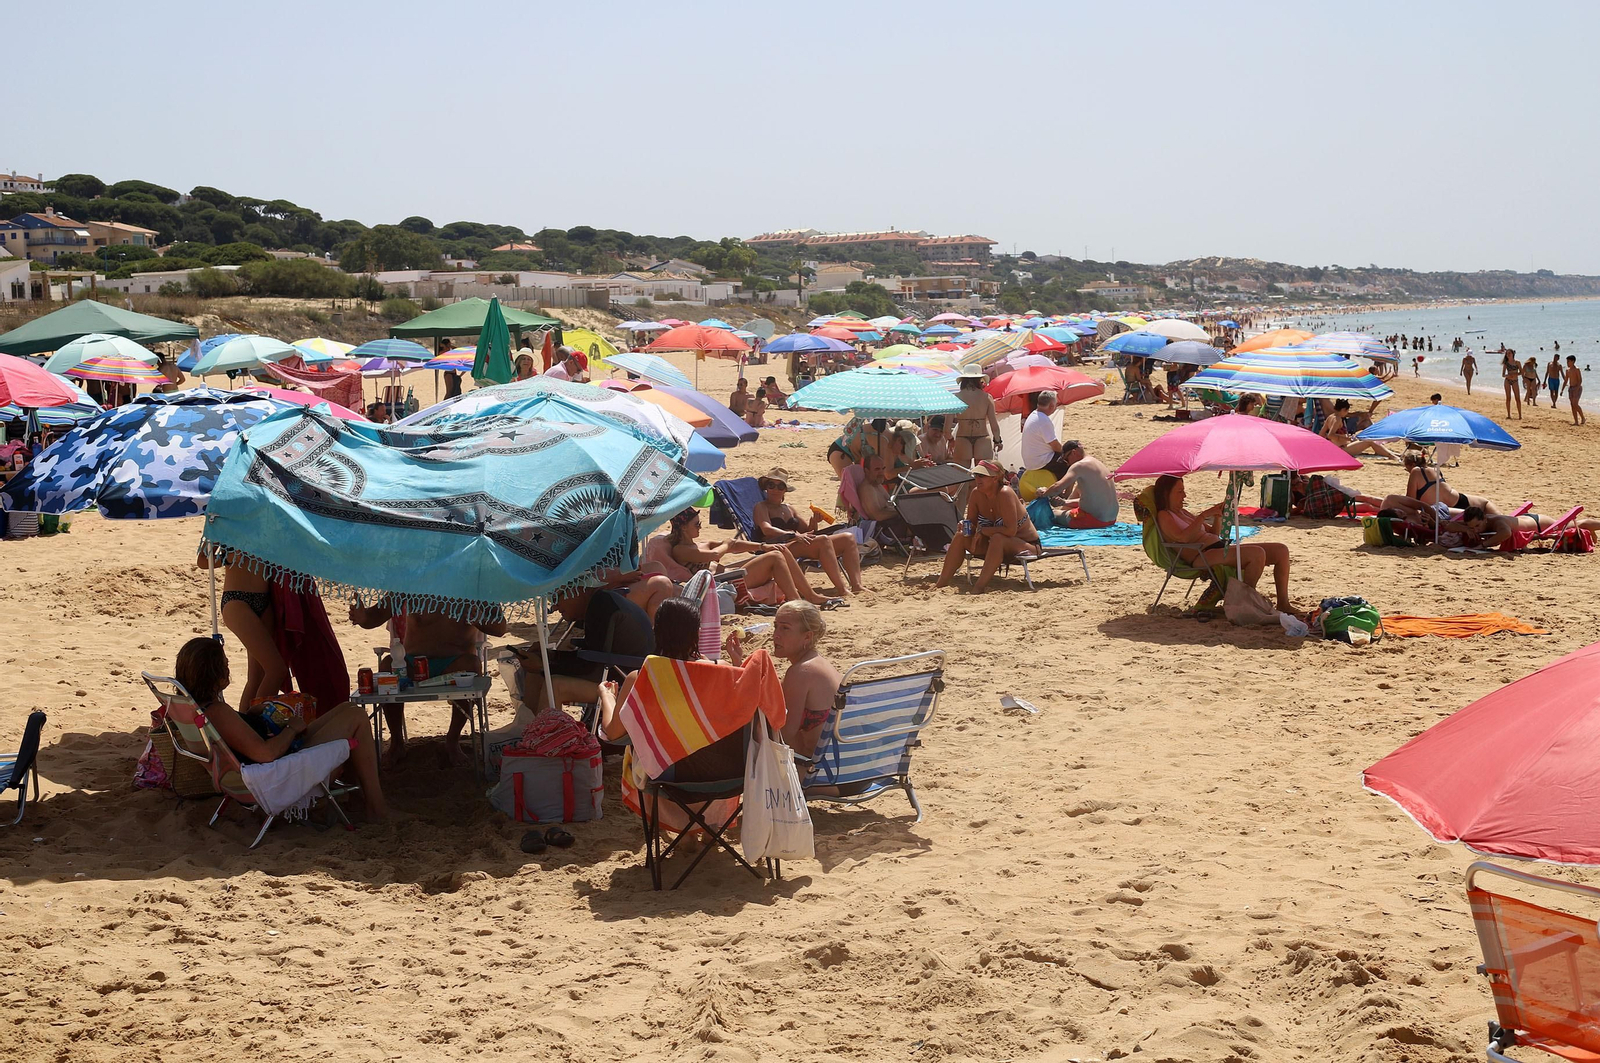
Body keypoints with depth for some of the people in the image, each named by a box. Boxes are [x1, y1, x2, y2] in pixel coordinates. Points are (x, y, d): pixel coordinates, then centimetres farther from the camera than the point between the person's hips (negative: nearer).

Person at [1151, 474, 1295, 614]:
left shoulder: (1183, 512, 25)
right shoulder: (1163, 516, -2)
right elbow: (1183, 537, -21)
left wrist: (1218, 516, 8)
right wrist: (1204, 515, -19)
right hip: (1202, 556, -10)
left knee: (1281, 550, 1)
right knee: (1257, 553, -31)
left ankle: (1283, 604, 0)